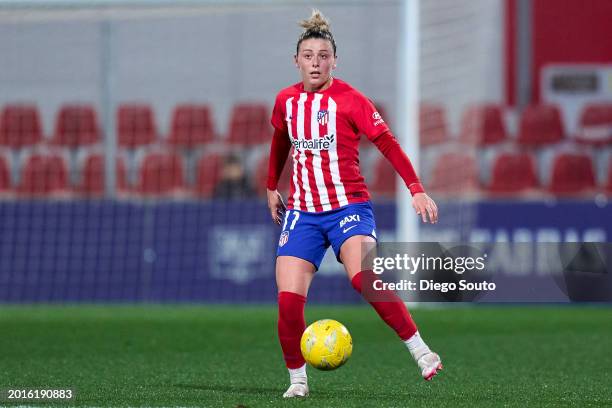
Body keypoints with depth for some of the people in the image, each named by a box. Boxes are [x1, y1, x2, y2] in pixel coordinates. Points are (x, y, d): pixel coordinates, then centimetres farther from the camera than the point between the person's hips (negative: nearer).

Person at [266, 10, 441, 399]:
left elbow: (388, 144, -8)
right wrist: (272, 187, 33)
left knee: (364, 278, -30)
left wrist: (417, 190, -16)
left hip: (349, 207, -4)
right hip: (302, 212, 4)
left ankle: (422, 352, -23)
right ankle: (297, 379, 6)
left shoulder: (349, 99, -6)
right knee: (289, 300, -12)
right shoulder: (286, 101, 7)